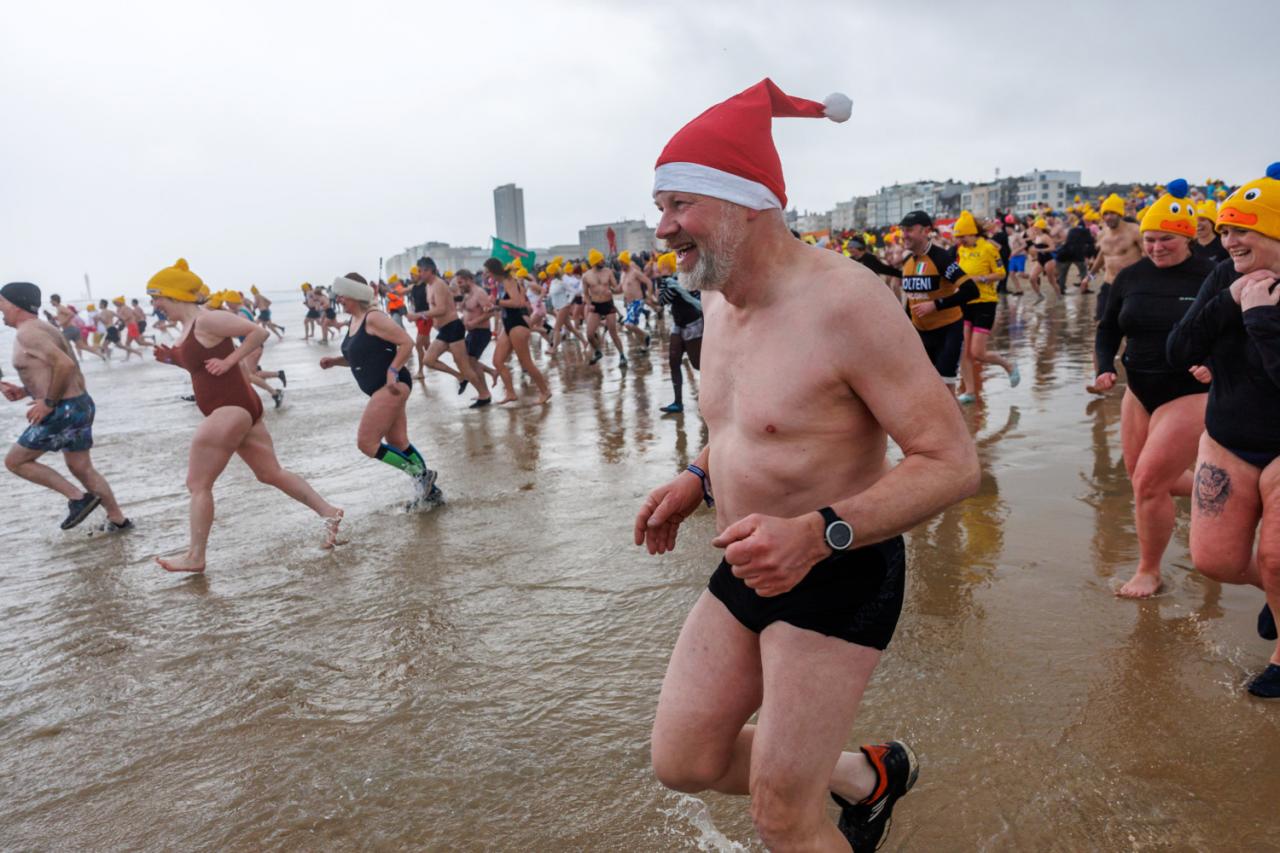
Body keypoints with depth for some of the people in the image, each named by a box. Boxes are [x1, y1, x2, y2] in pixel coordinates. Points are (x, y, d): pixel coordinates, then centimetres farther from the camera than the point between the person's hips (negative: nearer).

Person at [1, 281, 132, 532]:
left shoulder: (27, 333, -15)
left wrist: (48, 402, -21)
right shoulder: (44, 328, 16)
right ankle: (118, 519, 22)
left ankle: (79, 498, 3)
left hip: (63, 411, -10)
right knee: (81, 467, 18)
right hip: (79, 405, 10)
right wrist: (24, 391, 13)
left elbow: (65, 364, -29)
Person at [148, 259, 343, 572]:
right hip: (234, 410, 10)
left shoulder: (206, 320, -16)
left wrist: (229, 360, -19)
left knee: (198, 484, -2)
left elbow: (259, 332, -19)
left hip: (231, 410, -10)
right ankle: (328, 512, 15)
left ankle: (194, 556, 7)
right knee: (271, 473, 13)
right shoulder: (188, 326, 13)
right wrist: (171, 358, 8)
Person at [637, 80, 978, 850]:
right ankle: (866, 776, 35)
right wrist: (697, 480, 1)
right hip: (748, 571, 8)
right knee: (682, 760, 13)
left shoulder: (843, 302, -22)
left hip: (839, 578, -7)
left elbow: (953, 462, -21)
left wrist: (819, 532, -34)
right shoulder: (718, 299, 3)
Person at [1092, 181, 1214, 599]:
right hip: (1139, 391, 6)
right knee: (1145, 479, 16)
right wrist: (1105, 367, -5)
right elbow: (1109, 328, 11)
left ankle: (1149, 571, 11)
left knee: (1149, 482, -10)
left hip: (1190, 394, -6)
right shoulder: (1131, 276, 1)